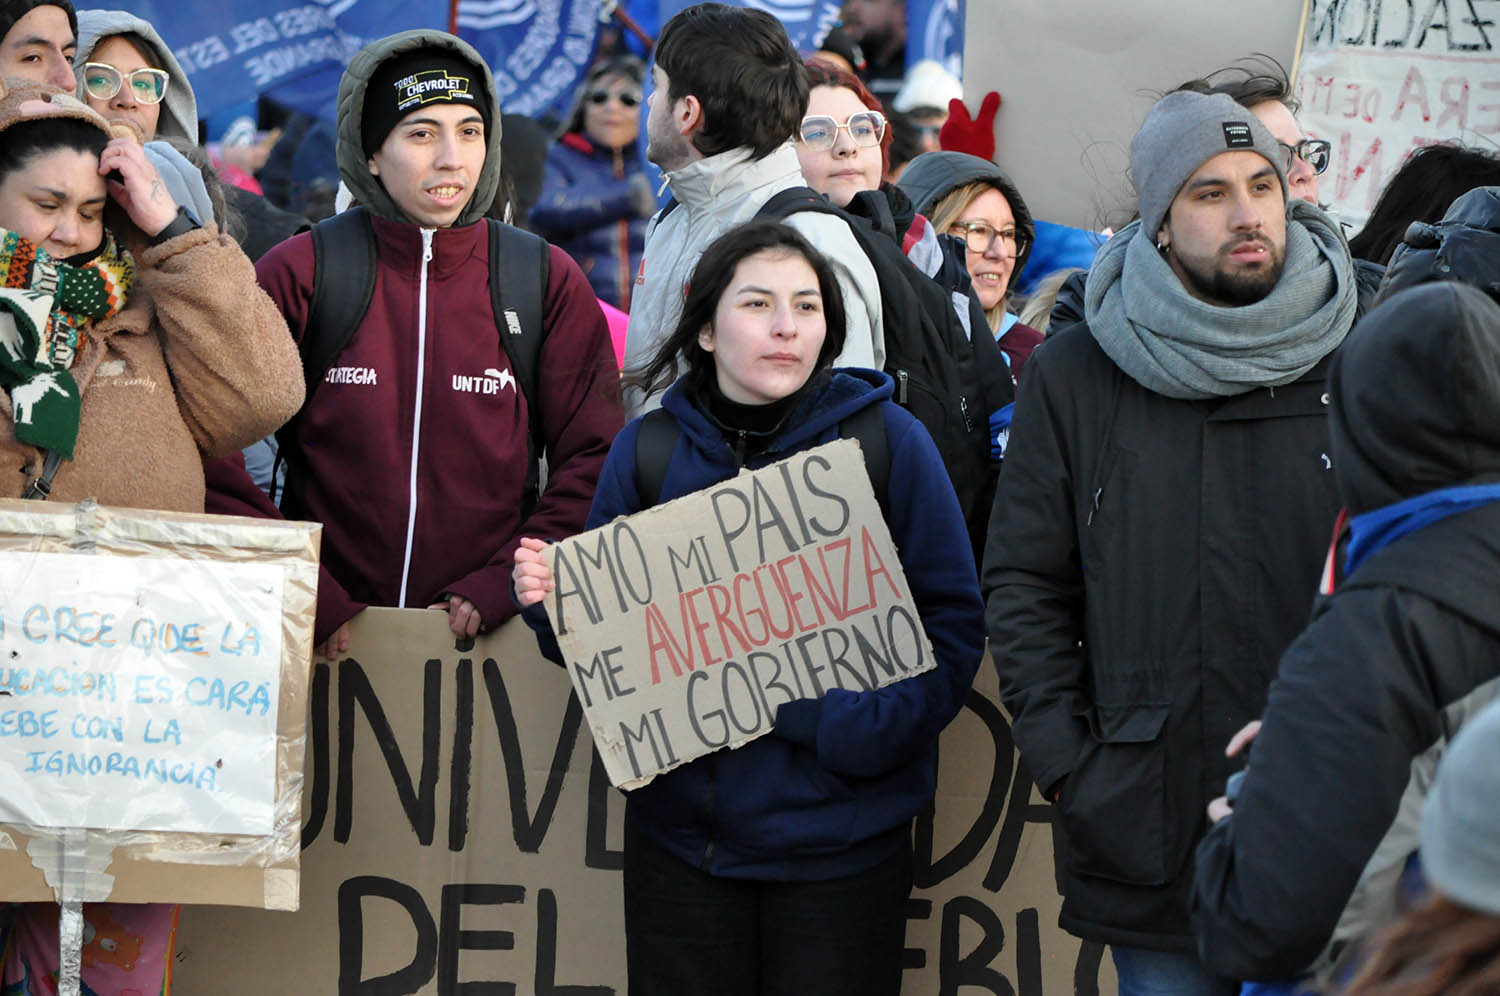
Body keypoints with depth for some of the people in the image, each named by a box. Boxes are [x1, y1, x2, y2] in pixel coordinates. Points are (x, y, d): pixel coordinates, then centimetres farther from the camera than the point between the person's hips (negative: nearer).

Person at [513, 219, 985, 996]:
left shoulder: (886, 441, -3)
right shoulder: (648, 449, 4)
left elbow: (952, 626, -4)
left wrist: (848, 724, -19)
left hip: (838, 836, -2)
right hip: (683, 831, 2)